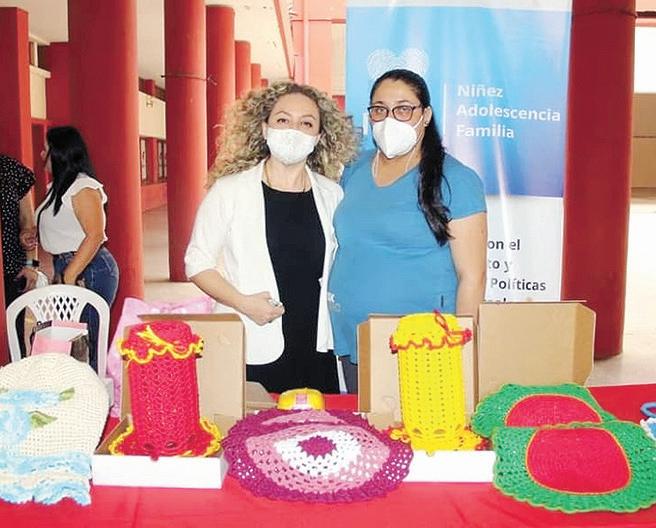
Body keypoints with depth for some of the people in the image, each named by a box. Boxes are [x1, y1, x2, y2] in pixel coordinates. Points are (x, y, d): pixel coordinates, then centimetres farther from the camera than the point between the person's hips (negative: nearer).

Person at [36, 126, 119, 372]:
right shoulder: (58, 187, 18)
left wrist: (69, 276, -22)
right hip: (66, 269, 9)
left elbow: (95, 235, -20)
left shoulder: (83, 187, -12)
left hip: (88, 271, -9)